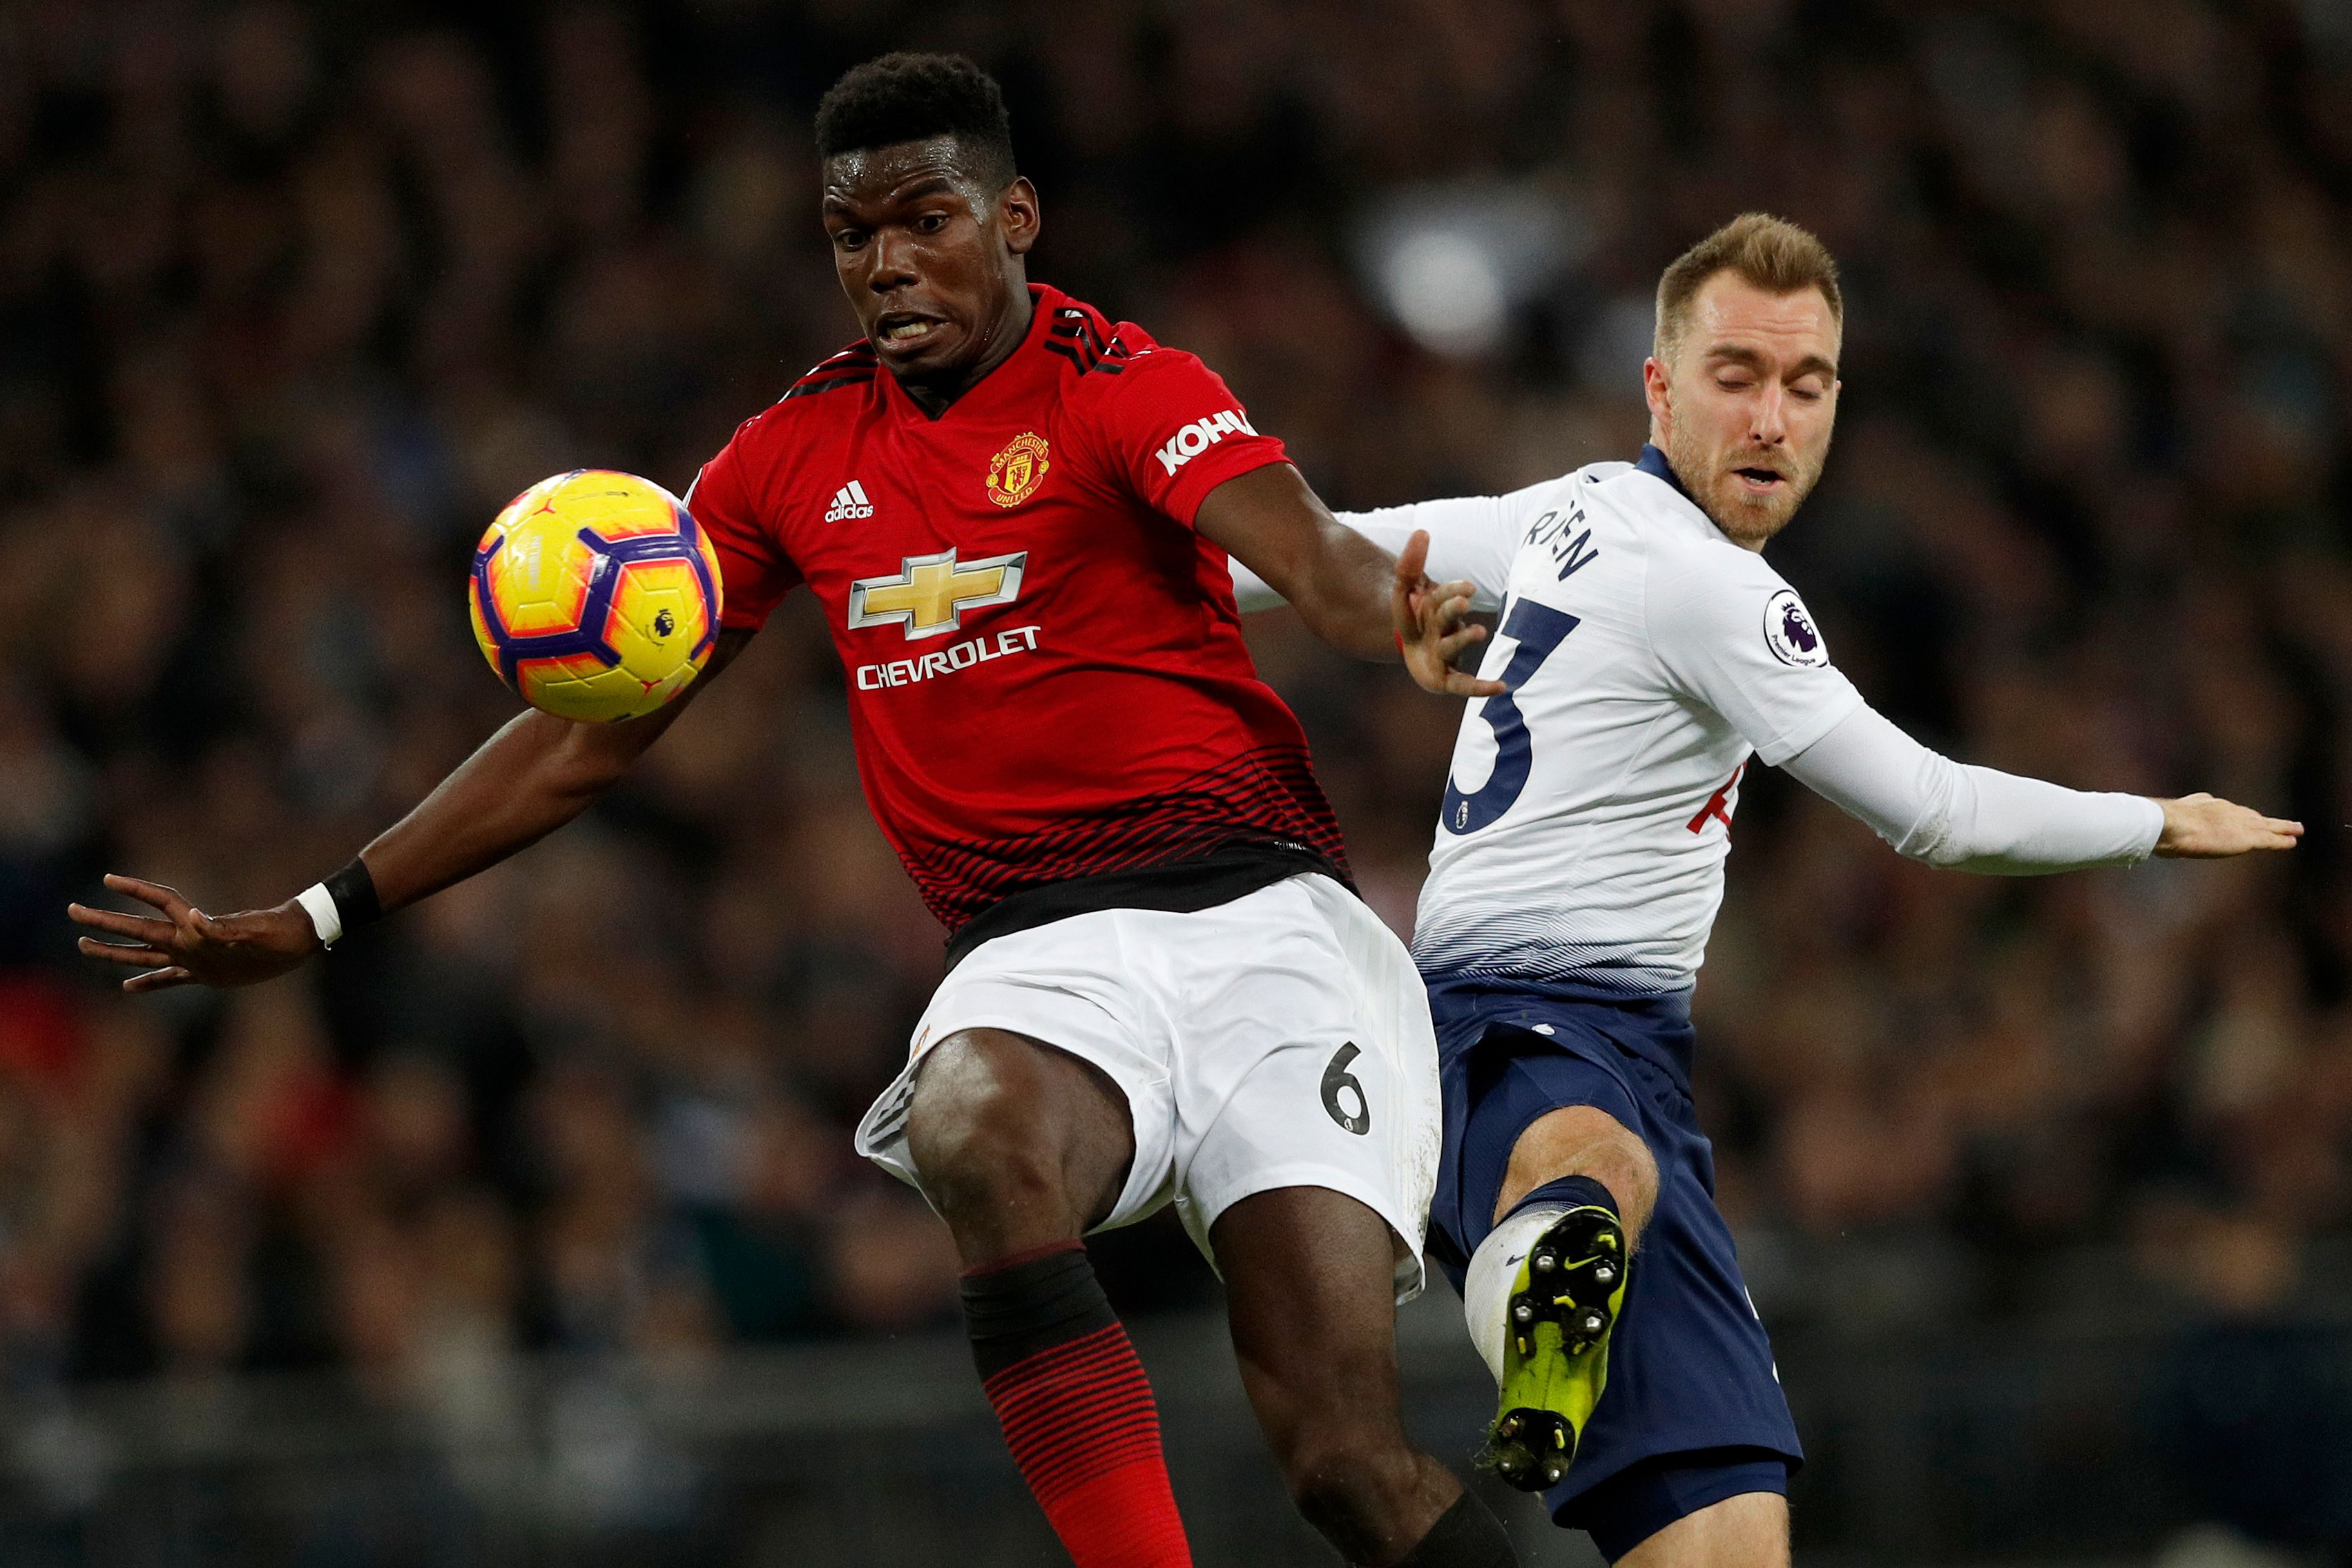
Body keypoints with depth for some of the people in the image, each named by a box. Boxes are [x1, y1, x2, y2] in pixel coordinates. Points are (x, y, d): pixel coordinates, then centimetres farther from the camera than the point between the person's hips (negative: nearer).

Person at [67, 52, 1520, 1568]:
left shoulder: (1118, 389, -2)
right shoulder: (799, 454, 14)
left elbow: (1303, 545, -22)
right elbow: (589, 733, 20)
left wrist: (1398, 618, -47)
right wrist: (316, 920, 18)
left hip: (1254, 912, -3)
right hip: (1034, 954, 3)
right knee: (973, 1131, -36)